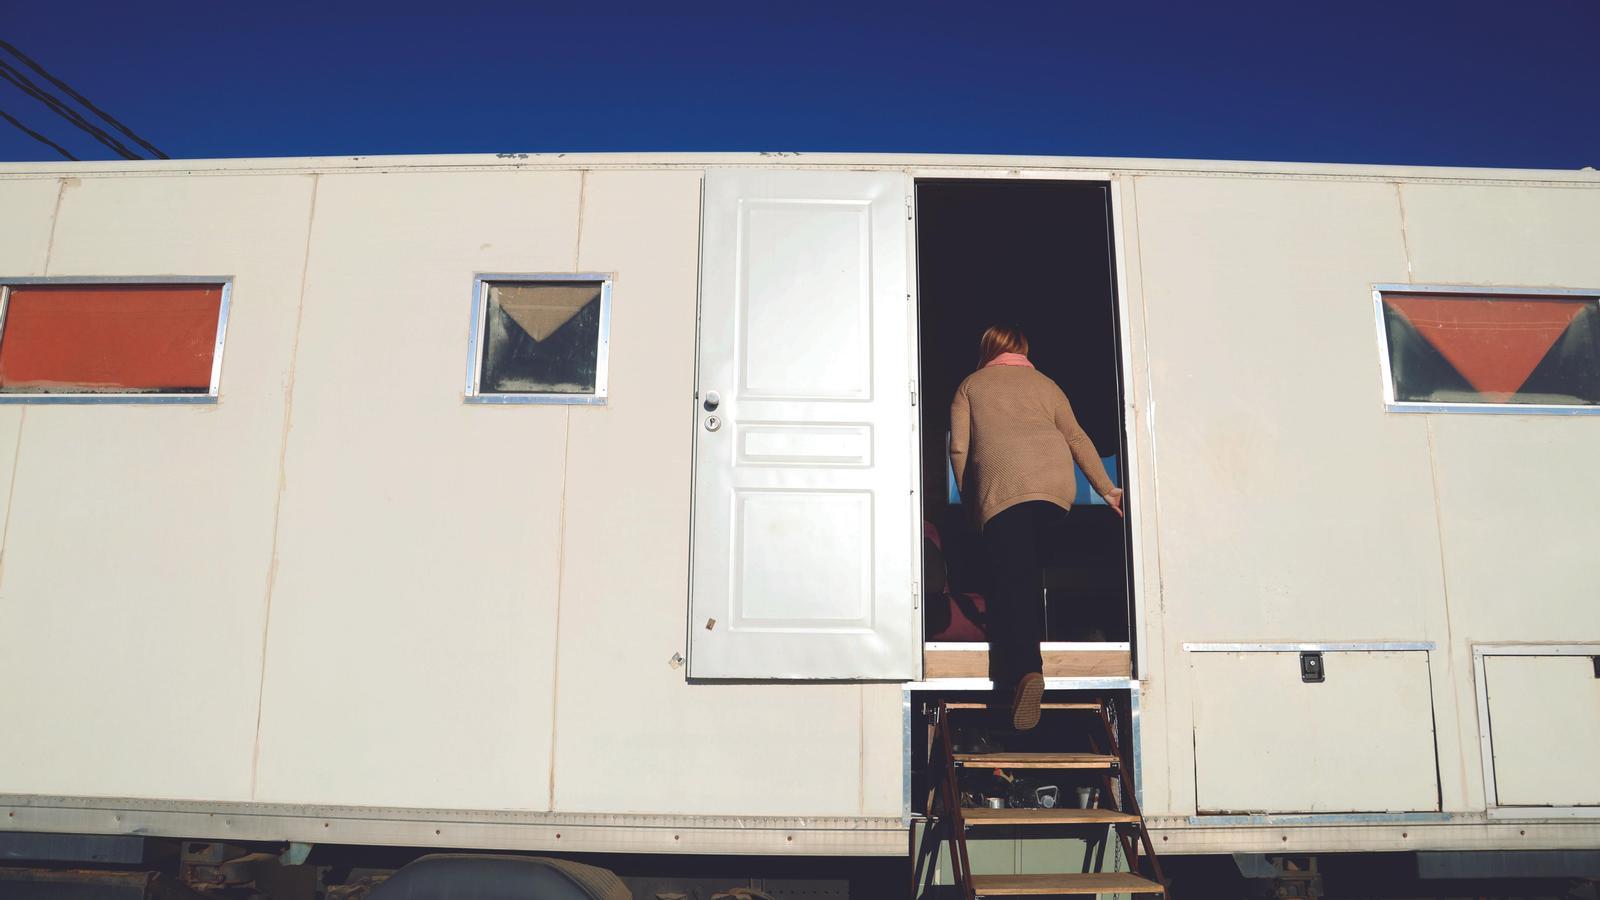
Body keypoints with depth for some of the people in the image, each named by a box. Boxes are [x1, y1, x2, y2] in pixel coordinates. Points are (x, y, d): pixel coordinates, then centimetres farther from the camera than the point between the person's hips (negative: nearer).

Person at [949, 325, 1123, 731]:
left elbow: (958, 449, 12)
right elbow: (1076, 438, 18)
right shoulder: (1045, 383, 30)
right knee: (1031, 572, 16)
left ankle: (1027, 670, -31)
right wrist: (1107, 489, 18)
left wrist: (970, 501, 20)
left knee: (1011, 577, -12)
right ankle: (1022, 661, 14)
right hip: (1057, 477, 4)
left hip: (1002, 480, -3)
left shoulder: (970, 385, 24)